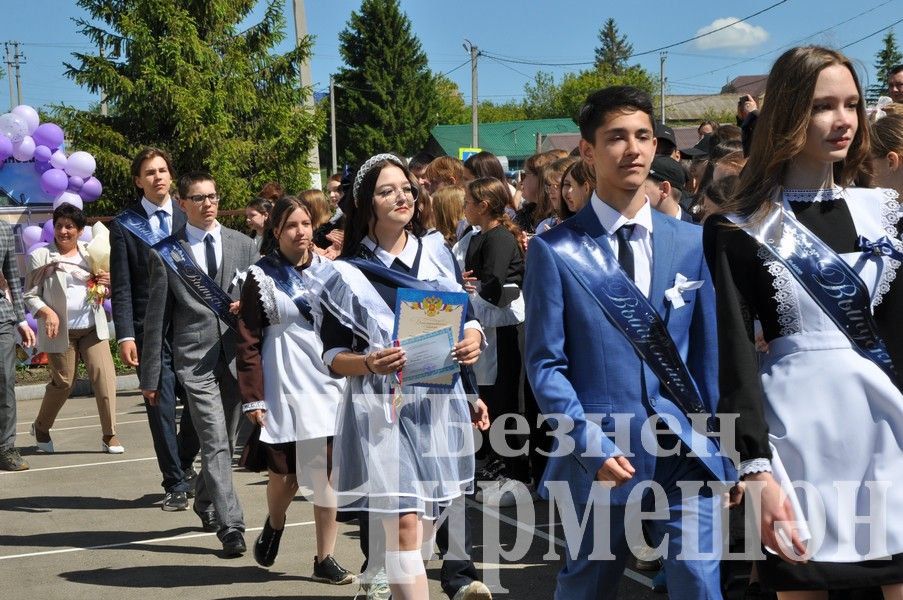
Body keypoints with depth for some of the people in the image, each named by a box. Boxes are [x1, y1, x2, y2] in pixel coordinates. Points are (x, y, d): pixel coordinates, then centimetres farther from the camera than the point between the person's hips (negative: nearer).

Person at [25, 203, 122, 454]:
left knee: (104, 376, -9)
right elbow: (30, 295, 0)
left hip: (93, 327, 3)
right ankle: (41, 427, 30)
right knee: (63, 382, 5)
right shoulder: (40, 257, 0)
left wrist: (109, 282, -4)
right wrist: (46, 312, -18)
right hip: (61, 330, -3)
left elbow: (106, 291, 19)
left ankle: (109, 436, -4)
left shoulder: (91, 253, 10)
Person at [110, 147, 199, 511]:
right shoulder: (124, 225, 3)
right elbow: (121, 287, -1)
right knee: (162, 409, 1)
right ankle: (175, 484, 13)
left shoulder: (187, 217, 8)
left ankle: (183, 466, 30)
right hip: (150, 328, -2)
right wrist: (125, 335, -10)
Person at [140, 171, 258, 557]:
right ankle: (230, 526, -12)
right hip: (196, 358, -3)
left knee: (226, 440, 14)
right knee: (215, 443, -11)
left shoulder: (243, 245, 11)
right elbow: (156, 317, 4)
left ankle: (205, 503, 36)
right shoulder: (165, 254, 4)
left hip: (238, 355, 4)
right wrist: (150, 375, 4)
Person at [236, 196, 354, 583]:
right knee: (283, 476, 2)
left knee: (328, 475, -1)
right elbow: (248, 342, -2)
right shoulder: (262, 276, 1)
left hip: (329, 385, 3)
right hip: (283, 389, -2)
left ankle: (325, 559, 11)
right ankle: (274, 524, 35)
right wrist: (253, 399, -7)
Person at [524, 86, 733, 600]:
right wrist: (591, 446, -15)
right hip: (599, 460, -2)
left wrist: (709, 431, 4)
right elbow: (545, 363, -6)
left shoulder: (692, 242, 6)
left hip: (685, 455, 2)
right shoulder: (555, 250, -4)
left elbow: (706, 346, 9)